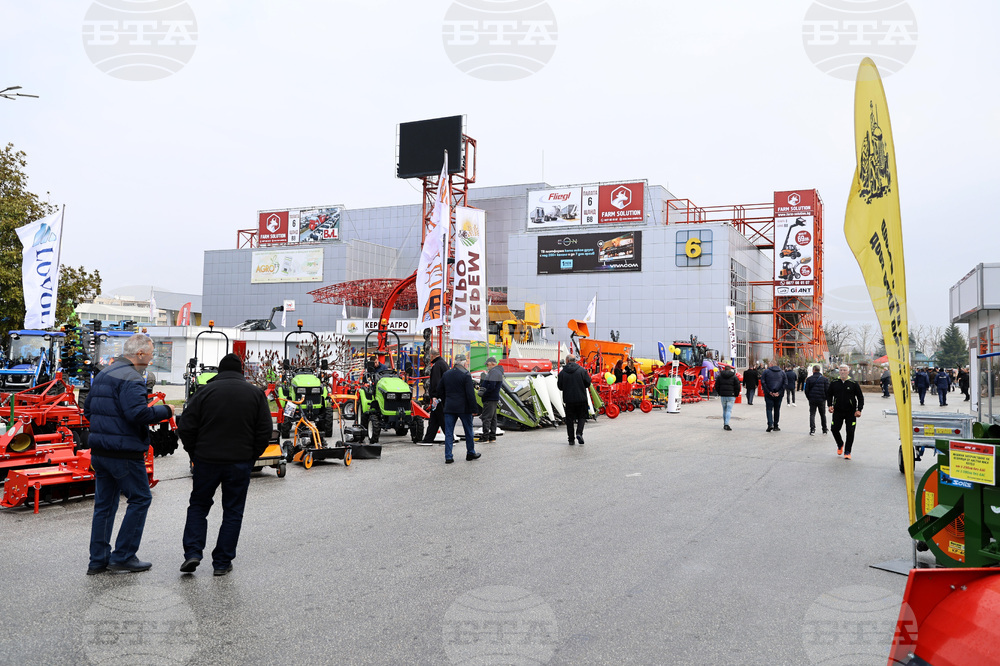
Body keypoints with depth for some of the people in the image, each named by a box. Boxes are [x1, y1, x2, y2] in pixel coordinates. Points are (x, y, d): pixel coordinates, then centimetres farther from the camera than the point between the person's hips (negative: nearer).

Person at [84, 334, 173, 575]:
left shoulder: (102, 375, 15)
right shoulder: (130, 378, -16)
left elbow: (88, 408, 21)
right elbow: (138, 413, -26)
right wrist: (165, 410, -12)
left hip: (99, 452, 9)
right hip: (123, 453, -9)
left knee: (104, 503, 14)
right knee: (140, 499, 2)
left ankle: (98, 560, 19)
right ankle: (123, 557, 5)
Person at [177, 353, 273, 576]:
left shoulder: (206, 391, -3)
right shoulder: (255, 393, 1)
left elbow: (185, 426, -3)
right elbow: (265, 431, -1)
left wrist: (195, 454, 9)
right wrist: (251, 457, 9)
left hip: (207, 460, 0)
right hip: (240, 462, 0)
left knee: (198, 505, 18)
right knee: (233, 511, 10)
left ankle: (192, 552, 6)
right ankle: (222, 562, 11)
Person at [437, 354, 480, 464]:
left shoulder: (446, 374, 8)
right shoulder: (466, 375, -10)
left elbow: (440, 391, 14)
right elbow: (470, 394, -14)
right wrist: (474, 408, -10)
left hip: (449, 408, 4)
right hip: (464, 408, -4)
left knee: (448, 433, 5)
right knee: (468, 431, 12)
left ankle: (448, 457, 1)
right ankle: (470, 453, 23)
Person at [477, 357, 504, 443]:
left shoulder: (494, 371, -14)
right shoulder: (497, 371, 20)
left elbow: (491, 386, -24)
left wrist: (483, 393, -16)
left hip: (490, 399, -11)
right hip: (494, 398, 11)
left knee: (486, 417, -8)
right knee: (493, 418, 13)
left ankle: (485, 437, -6)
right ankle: (492, 437, 18)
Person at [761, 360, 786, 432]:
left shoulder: (766, 371, 2)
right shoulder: (782, 373, 8)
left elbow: (763, 382, -7)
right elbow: (785, 384, -2)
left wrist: (769, 392, -8)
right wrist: (779, 392, -7)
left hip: (769, 394, -2)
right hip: (778, 395, 2)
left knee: (769, 409, 1)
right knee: (777, 410, 11)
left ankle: (770, 424, -17)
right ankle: (775, 426, 16)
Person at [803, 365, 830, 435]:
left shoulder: (809, 379, -2)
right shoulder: (825, 379, -1)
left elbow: (806, 390, -1)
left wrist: (808, 398, 12)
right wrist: (825, 398, 11)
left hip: (812, 400, -1)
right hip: (822, 400, 1)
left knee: (812, 414, 4)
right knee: (823, 415, 13)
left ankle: (812, 429, -8)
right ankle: (824, 430, 18)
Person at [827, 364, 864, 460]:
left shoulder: (853, 383, -3)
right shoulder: (834, 383, 4)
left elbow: (860, 397, 2)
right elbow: (829, 394, 16)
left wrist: (859, 410, -6)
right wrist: (830, 405, 3)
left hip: (850, 412, -2)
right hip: (837, 411, 2)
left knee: (850, 432, -2)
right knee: (834, 429, 0)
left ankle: (847, 452, 11)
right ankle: (840, 444, 29)